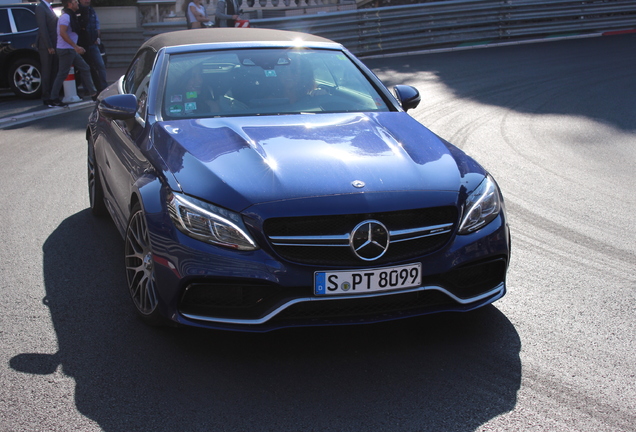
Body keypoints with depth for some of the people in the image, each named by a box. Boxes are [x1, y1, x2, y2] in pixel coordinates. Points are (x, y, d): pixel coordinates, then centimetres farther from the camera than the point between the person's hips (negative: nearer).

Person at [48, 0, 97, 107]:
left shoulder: (71, 16, 17)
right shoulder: (65, 16, -14)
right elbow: (62, 33, -25)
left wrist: (77, 47, 20)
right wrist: (75, 46, -27)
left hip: (71, 50, 10)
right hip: (65, 50, -10)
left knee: (85, 68, 11)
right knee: (62, 74, -8)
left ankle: (94, 94, 15)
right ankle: (53, 100, -3)